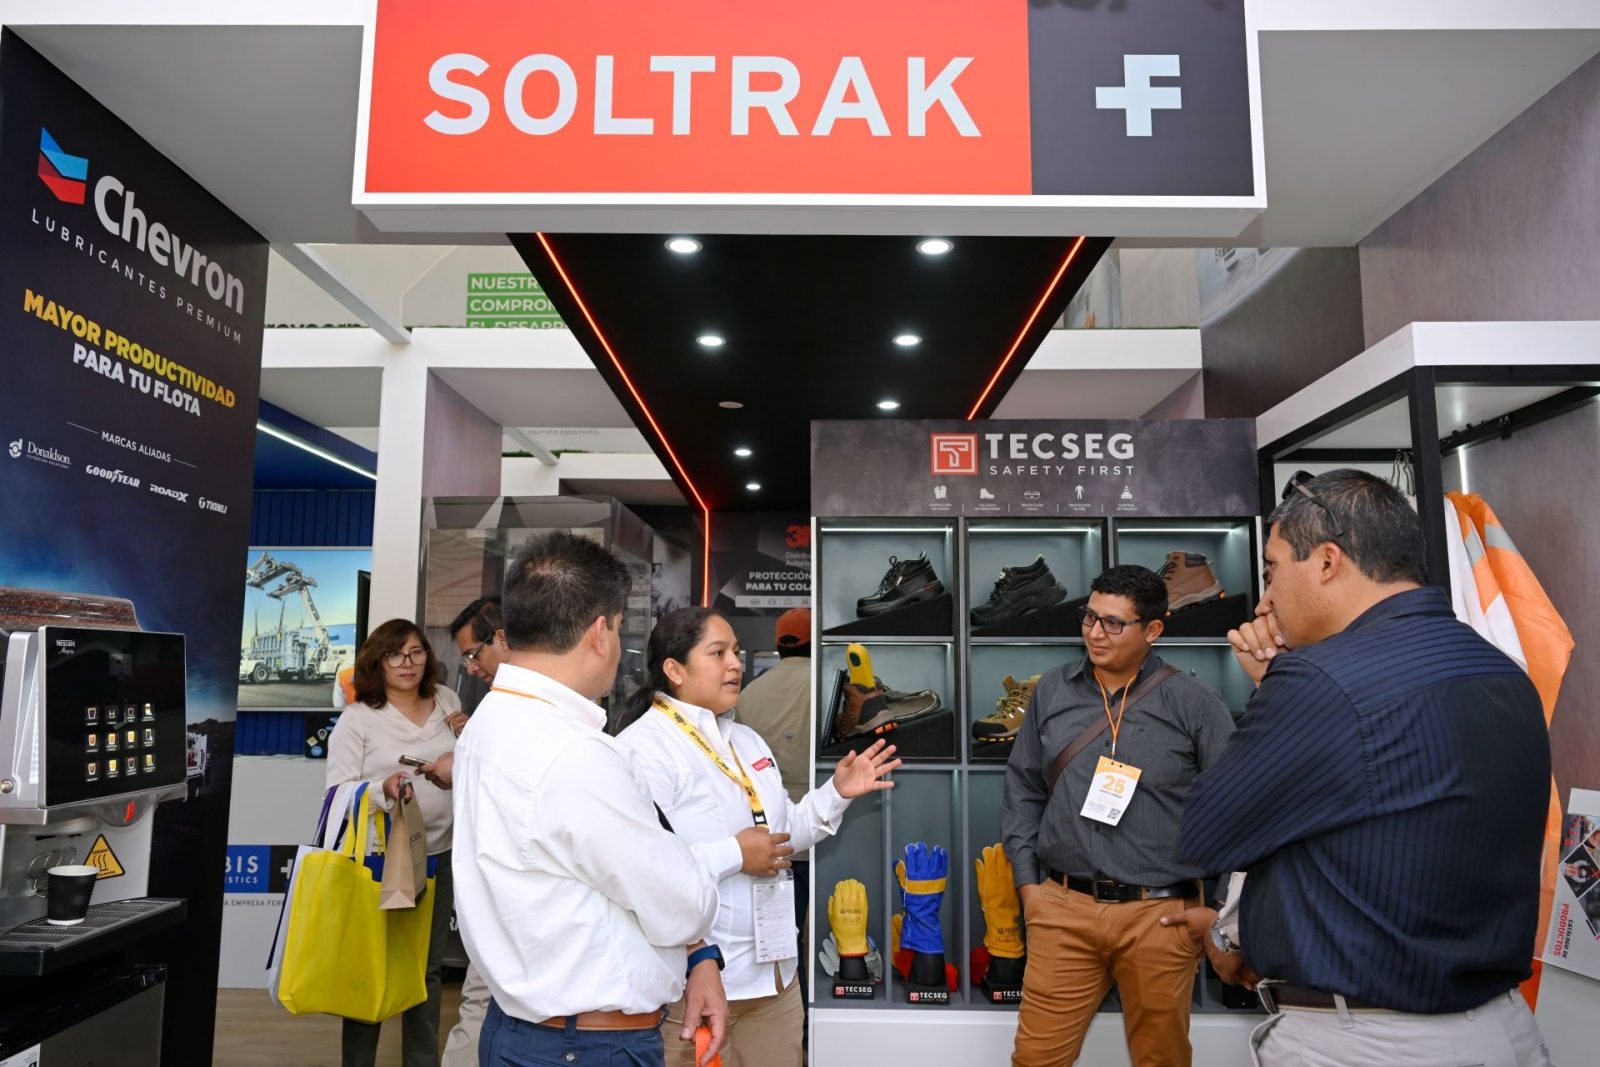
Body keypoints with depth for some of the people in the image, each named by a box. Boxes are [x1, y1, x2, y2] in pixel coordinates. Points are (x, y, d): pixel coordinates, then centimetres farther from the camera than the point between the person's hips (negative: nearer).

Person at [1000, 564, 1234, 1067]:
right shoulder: (1052, 691, 5)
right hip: (1064, 908, 2)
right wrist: (1027, 882, 6)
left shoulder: (1194, 704, -3)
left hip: (1161, 913, -2)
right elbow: (1023, 789, 11)